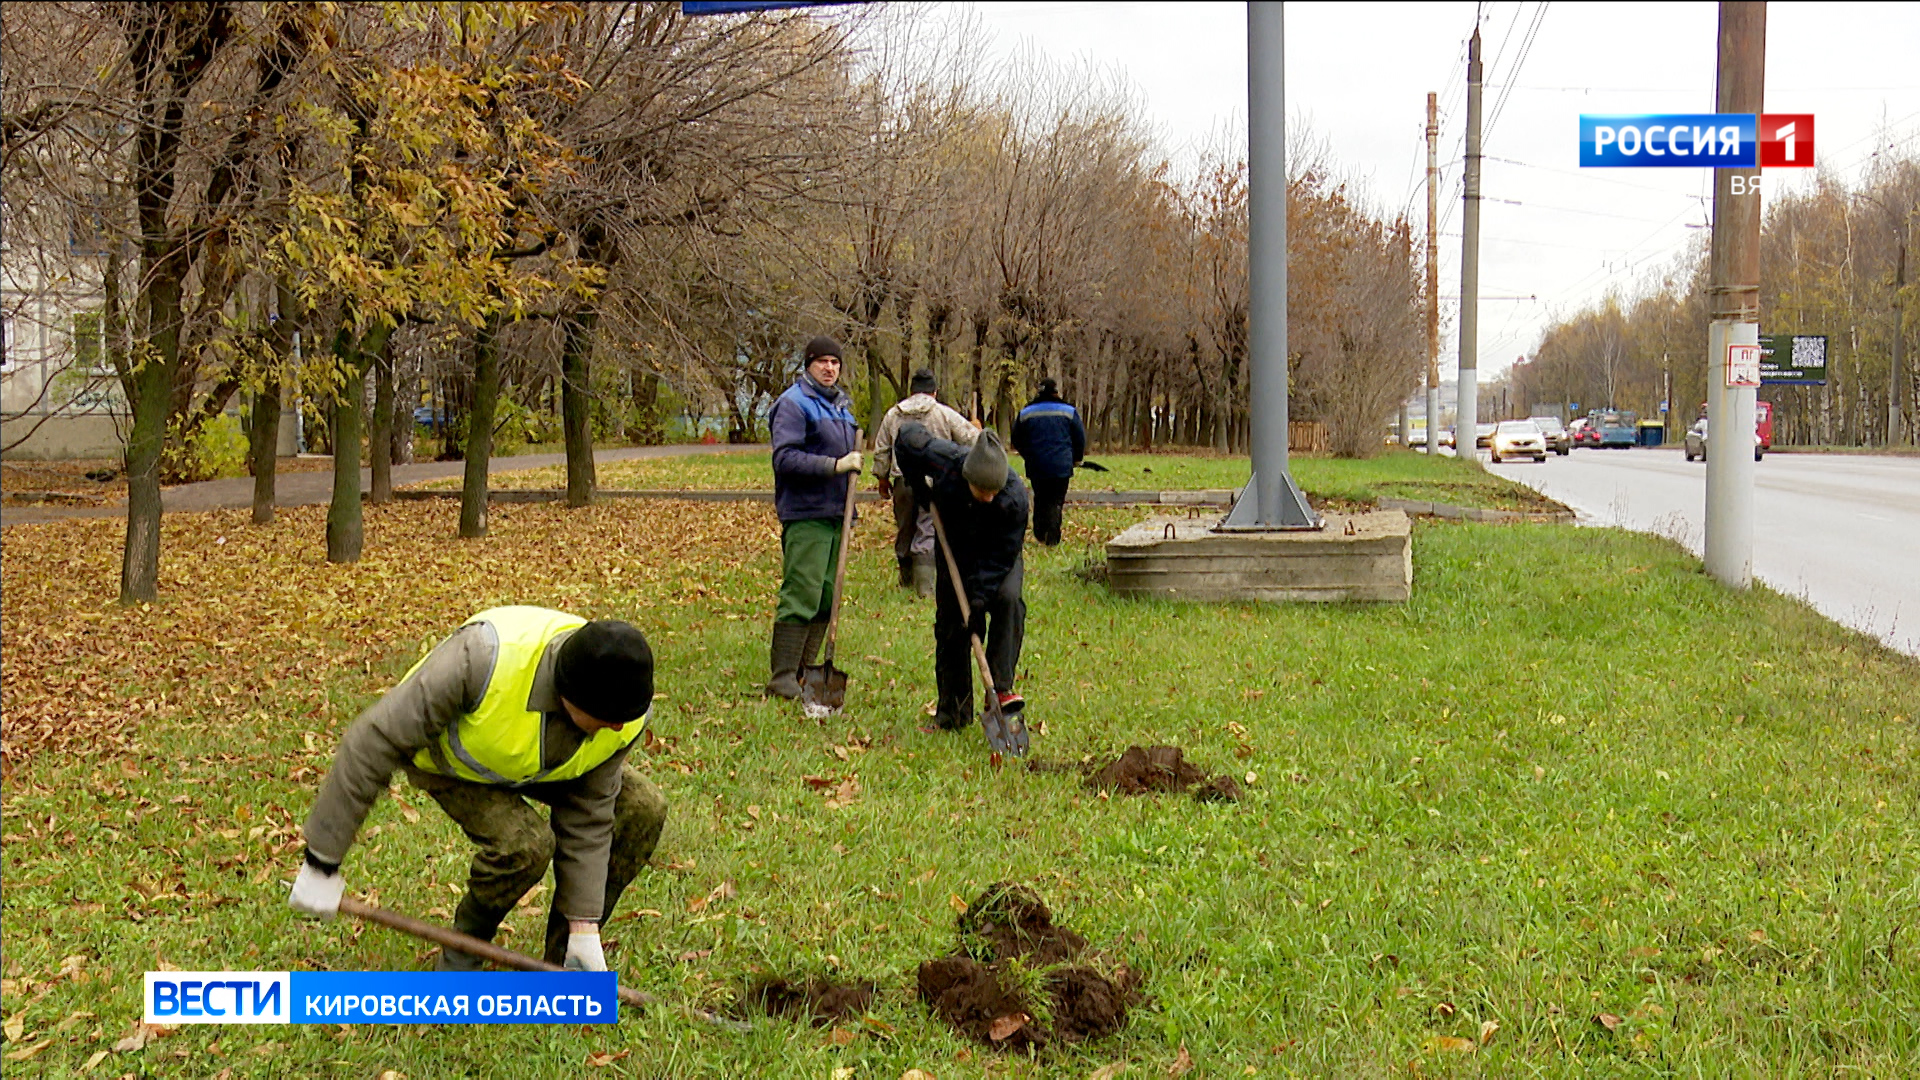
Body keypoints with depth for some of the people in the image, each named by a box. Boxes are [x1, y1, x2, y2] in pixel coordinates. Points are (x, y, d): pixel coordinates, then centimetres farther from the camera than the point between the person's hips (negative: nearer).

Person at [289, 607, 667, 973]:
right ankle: (460, 962, -2)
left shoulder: (625, 715, -29)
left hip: (533, 758, 5)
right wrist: (323, 859, -31)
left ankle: (564, 958, 3)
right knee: (523, 843, -30)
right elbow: (375, 741, -36)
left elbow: (588, 818, -16)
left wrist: (585, 931, -17)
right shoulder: (486, 659, -44)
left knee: (642, 810, -11)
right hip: (440, 752, -5)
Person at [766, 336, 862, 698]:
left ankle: (804, 669, 17)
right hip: (805, 514, -9)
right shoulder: (793, 404, -9)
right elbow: (785, 458, -20)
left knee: (827, 597, 9)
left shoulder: (840, 404, 19)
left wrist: (853, 461, 18)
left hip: (836, 512, 9)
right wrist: (835, 465, -23)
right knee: (802, 594, -12)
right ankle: (782, 677, -9)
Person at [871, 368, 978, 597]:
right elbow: (971, 439, -2)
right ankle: (925, 586, -12)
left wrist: (882, 478, 22)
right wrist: (977, 430, 19)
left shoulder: (892, 415, 7)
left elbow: (881, 451, 12)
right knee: (929, 532, -4)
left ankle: (906, 580, 30)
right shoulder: (945, 415, -3)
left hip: (903, 481, 3)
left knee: (904, 531, 16)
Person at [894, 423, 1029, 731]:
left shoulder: (1015, 496, -35)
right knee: (950, 619, -1)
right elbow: (908, 436, -13)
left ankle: (1002, 687, -24)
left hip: (999, 553, -2)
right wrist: (919, 487, -9)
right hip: (956, 547, 2)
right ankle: (953, 708, 9)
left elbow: (1001, 556, -28)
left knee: (1007, 599, -28)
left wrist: (980, 597, -33)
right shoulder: (943, 461, -33)